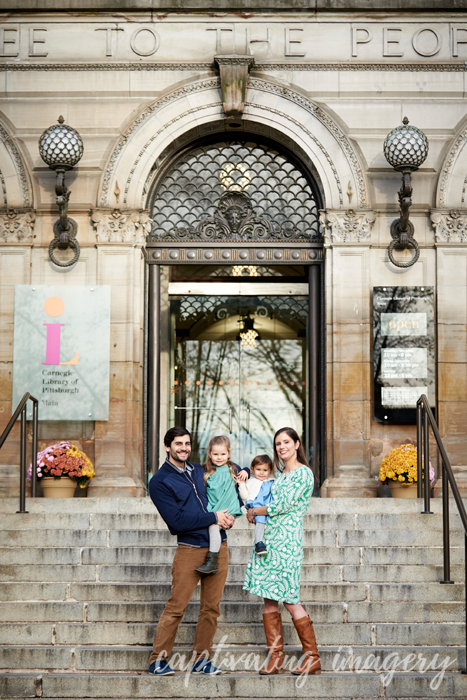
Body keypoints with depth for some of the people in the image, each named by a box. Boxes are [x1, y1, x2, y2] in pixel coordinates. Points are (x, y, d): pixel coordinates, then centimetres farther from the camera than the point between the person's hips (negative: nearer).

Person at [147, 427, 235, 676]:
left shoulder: (200, 470, 16)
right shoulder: (160, 481, -3)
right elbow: (176, 520, -13)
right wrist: (214, 517, -11)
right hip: (190, 549, -5)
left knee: (211, 607, 5)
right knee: (176, 606, -7)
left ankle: (201, 658, 14)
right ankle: (158, 660, 3)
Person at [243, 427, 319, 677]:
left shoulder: (303, 473, -7)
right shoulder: (279, 473, 18)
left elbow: (283, 505, -13)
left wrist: (254, 511, -1)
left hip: (287, 539, -8)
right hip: (268, 538, 8)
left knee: (289, 600, -7)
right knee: (269, 598, 4)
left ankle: (312, 656, 4)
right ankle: (275, 655, 9)